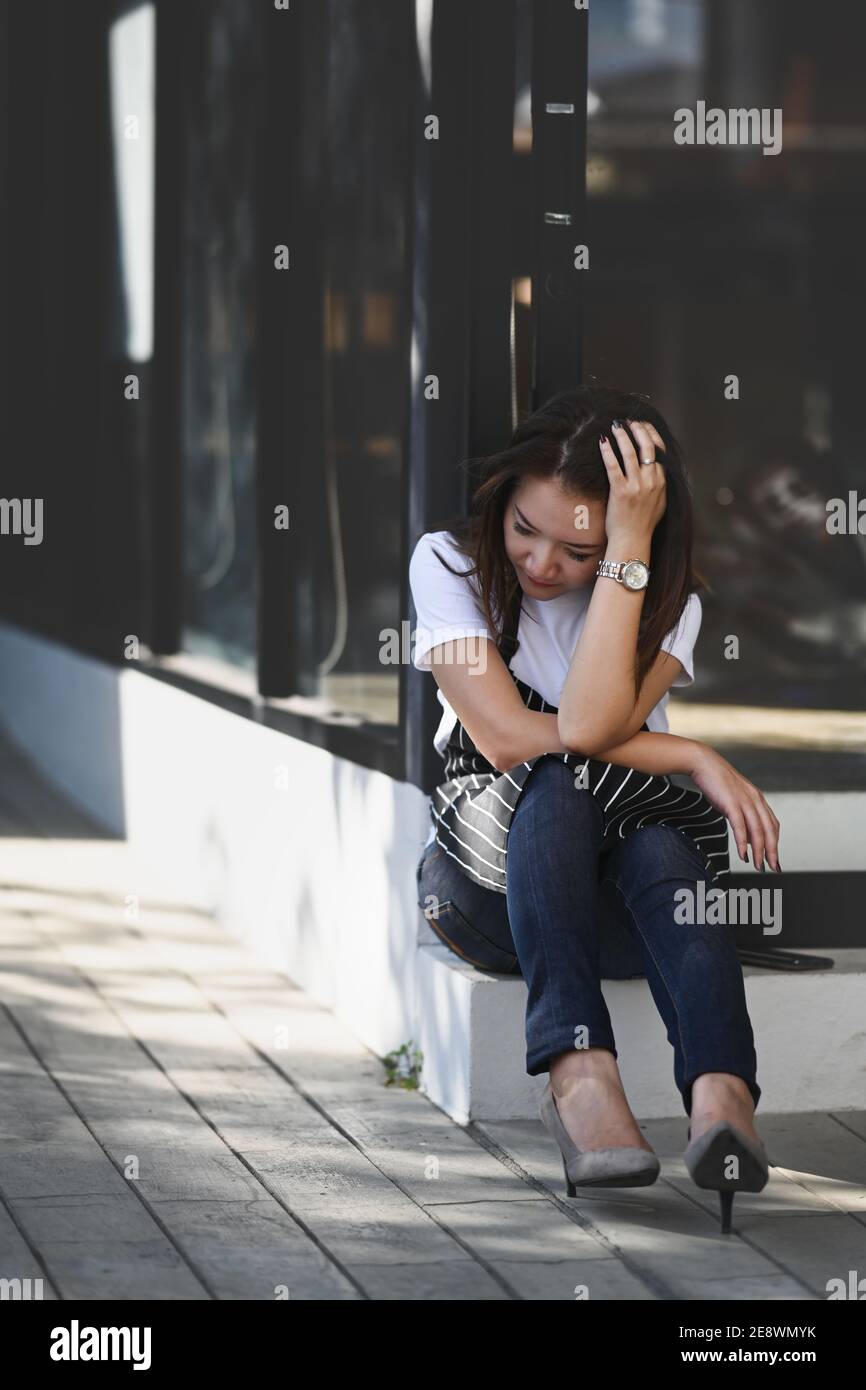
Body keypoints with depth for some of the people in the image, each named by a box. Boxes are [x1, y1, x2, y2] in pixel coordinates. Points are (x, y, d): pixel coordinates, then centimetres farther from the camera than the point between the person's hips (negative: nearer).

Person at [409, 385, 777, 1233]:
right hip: (485, 883, -1)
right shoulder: (448, 563, -5)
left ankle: (722, 1095, -58)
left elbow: (588, 726, -25)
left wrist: (629, 547, -26)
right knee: (561, 783, -33)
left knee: (662, 848, -35)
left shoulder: (668, 600, -4)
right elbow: (509, 739, -18)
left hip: (620, 898, 1)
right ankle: (579, 1066, -49)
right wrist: (694, 758, -19)